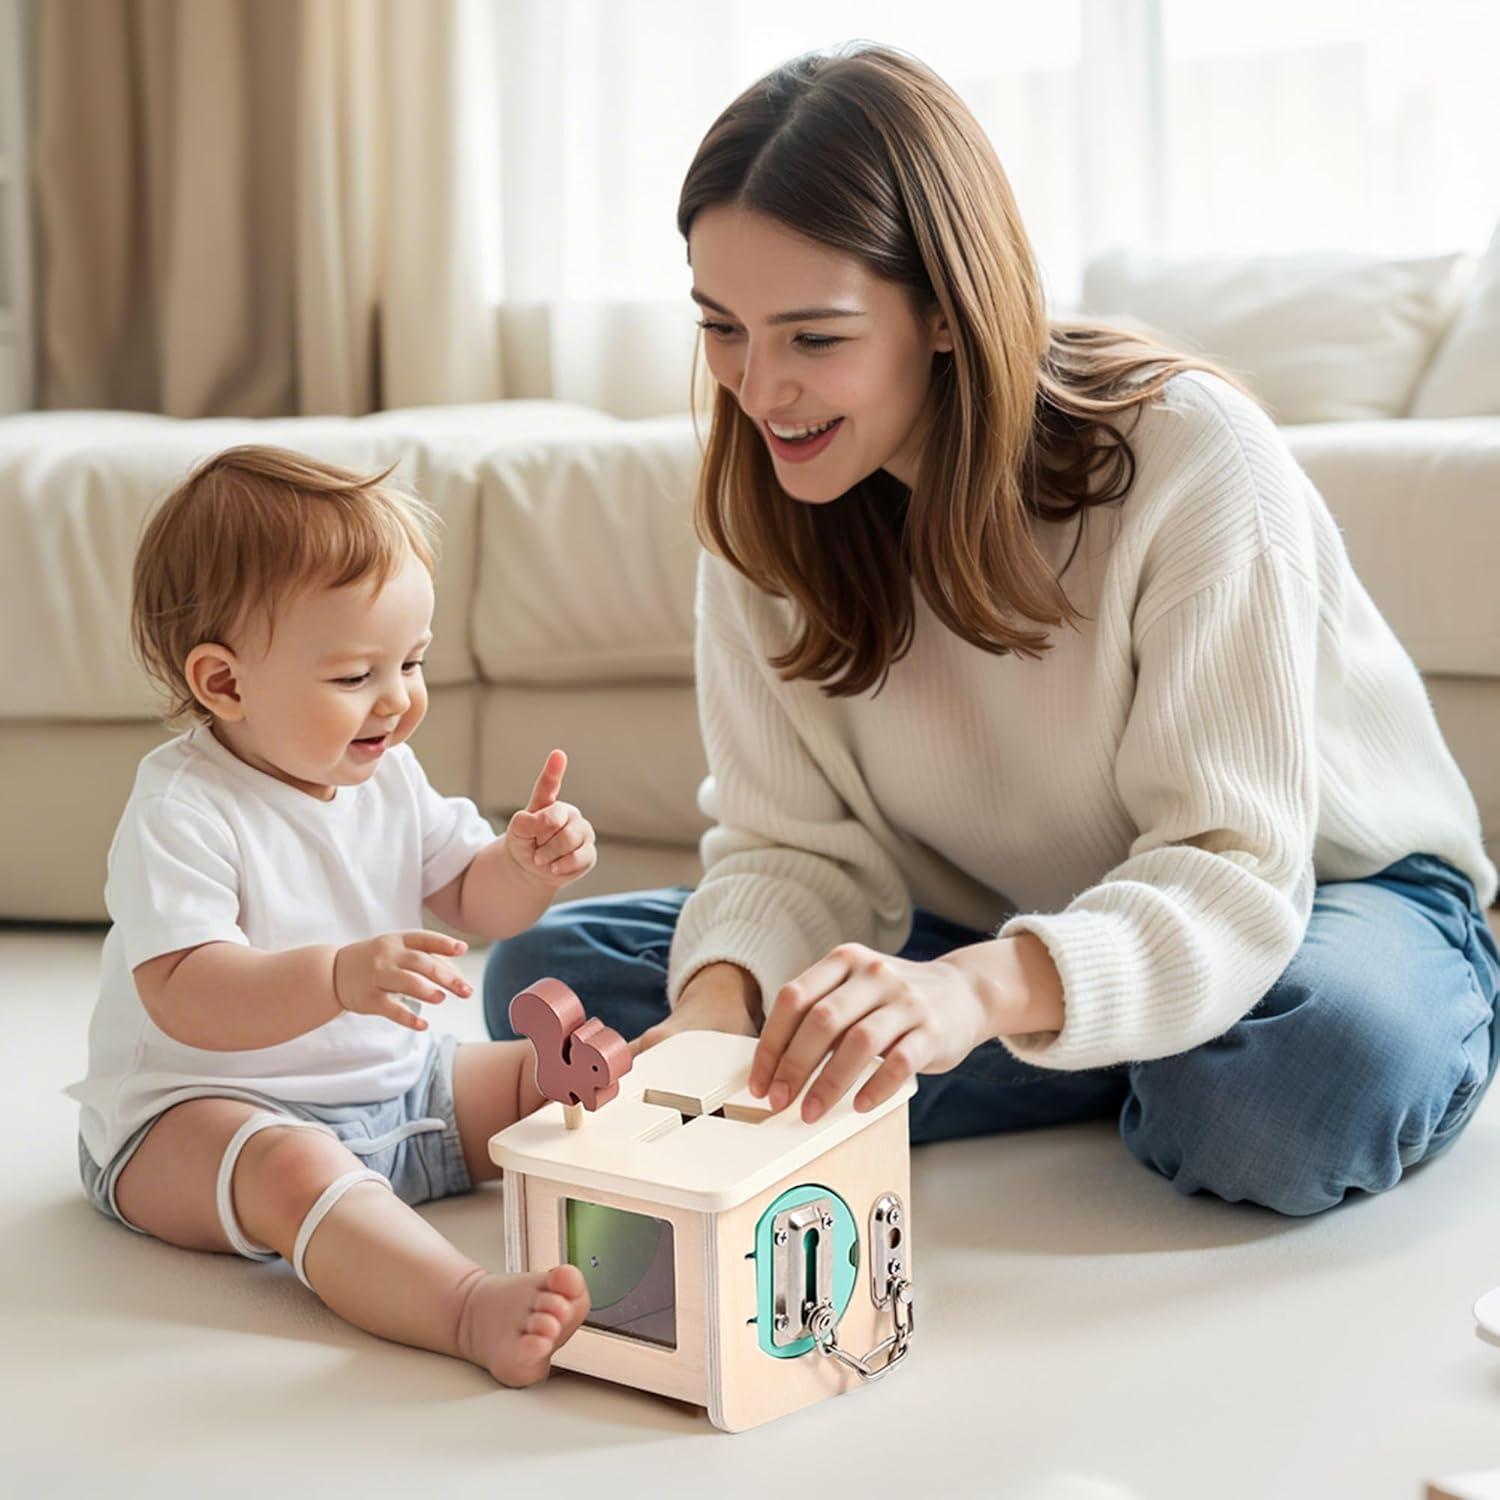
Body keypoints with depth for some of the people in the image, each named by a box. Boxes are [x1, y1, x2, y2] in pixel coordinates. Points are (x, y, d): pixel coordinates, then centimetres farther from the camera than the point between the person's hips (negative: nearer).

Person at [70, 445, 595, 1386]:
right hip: (195, 1113, -9)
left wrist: (530, 865, -9)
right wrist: (338, 978, -45)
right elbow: (184, 999, -30)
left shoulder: (388, 777, 5)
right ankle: (477, 1311, -59)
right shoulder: (183, 812, -20)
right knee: (295, 1169, -40)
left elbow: (472, 901, 15)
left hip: (395, 1088, 9)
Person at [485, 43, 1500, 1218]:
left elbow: (1232, 869, -30)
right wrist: (721, 1001, -34)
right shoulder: (765, 504, -9)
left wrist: (980, 990, -50)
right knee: (544, 972, -13)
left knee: (1325, 1058, -43)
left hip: (1316, 896, -5)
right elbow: (795, 843, -10)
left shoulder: (1192, 461, -25)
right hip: (993, 928, 5)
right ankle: (1136, 1079, -12)